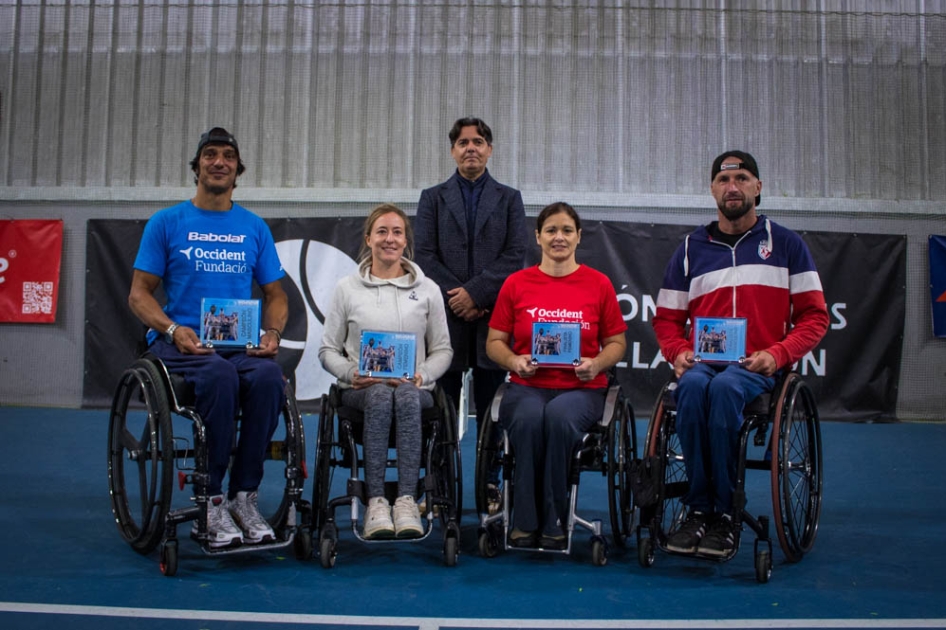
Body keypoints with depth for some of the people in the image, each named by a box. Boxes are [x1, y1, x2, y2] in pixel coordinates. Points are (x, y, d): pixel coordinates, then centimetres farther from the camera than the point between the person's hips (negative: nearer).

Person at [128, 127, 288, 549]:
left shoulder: (255, 228, 15)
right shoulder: (167, 222, 8)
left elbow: (275, 294, 17)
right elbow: (139, 293, 4)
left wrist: (273, 332, -5)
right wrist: (173, 329, -16)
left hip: (242, 344, 2)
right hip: (179, 342, -2)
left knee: (268, 376, -33)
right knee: (219, 375, -36)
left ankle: (244, 496, -21)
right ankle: (212, 501, -25)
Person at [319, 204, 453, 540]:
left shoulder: (427, 289, 15)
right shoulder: (347, 288, 13)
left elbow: (442, 350, 14)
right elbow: (328, 349, 12)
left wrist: (423, 375, -7)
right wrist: (351, 373, -9)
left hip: (413, 388, 1)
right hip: (361, 387, 0)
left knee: (406, 397, -37)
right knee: (380, 397, -37)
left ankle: (407, 500, -42)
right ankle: (376, 502, -40)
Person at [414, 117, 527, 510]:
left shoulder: (509, 199, 12)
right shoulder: (433, 198, 12)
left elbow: (515, 256, 0)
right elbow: (425, 256, 3)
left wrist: (475, 293, -11)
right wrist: (455, 299, -9)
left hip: (492, 315, 0)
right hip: (446, 315, 0)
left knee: (490, 407, 4)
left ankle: (490, 486, 11)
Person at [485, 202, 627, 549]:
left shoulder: (598, 283, 8)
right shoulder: (516, 283, 8)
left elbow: (617, 342, 12)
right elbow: (494, 341, 12)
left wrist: (597, 363, -9)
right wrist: (514, 360, -9)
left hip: (581, 388, 0)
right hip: (528, 387, 1)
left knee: (559, 417, -36)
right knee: (528, 419, -35)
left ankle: (553, 523, -21)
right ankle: (525, 522, -21)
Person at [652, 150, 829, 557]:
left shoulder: (785, 244, 11)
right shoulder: (691, 249, 15)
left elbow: (814, 316, 7)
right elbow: (667, 318, 18)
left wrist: (777, 354, -11)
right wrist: (679, 352, -4)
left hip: (758, 369, -2)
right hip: (702, 364, 2)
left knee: (724, 387, -36)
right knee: (692, 385, -35)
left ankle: (723, 516, -26)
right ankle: (698, 511, -25)